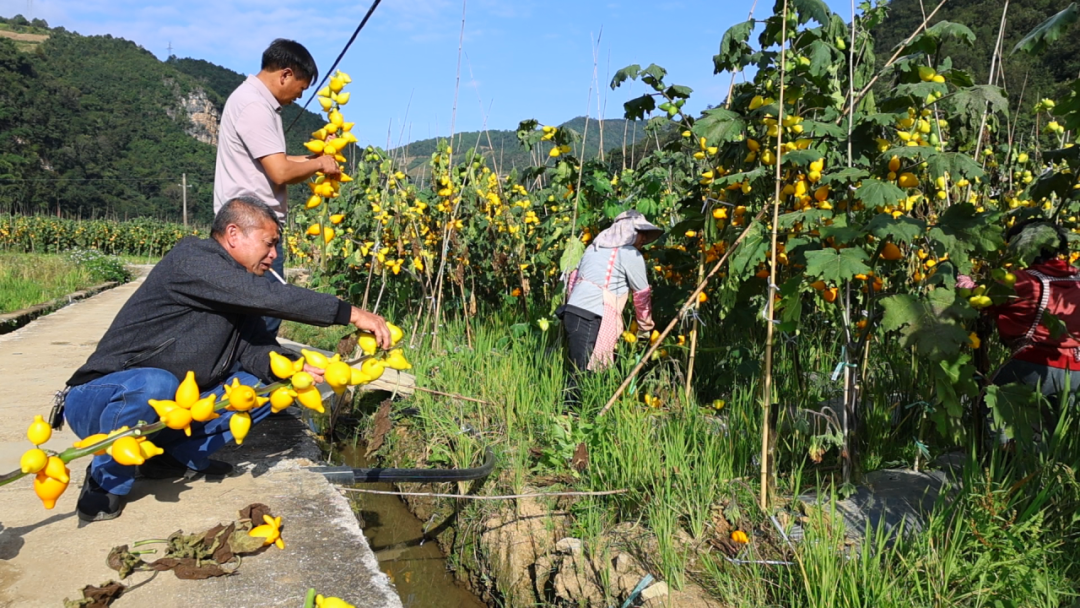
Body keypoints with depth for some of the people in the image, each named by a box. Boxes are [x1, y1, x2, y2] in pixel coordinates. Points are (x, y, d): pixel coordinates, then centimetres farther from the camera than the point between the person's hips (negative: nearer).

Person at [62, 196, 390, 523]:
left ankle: (178, 455, 2)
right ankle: (107, 480, -13)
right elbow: (267, 295, -31)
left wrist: (293, 368, -22)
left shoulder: (238, 296, 7)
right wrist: (350, 313, -31)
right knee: (156, 384, -40)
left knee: (265, 385, 0)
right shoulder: (190, 259, -20)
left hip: (171, 406, 8)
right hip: (98, 399, -8)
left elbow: (256, 351, -1)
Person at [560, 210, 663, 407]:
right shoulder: (631, 255, 3)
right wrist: (645, 324, 25)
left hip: (572, 311, 8)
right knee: (581, 373, -9)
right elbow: (642, 294, 10)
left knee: (580, 370, 7)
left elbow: (573, 281, 25)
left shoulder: (594, 247, 25)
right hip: (591, 318, -8)